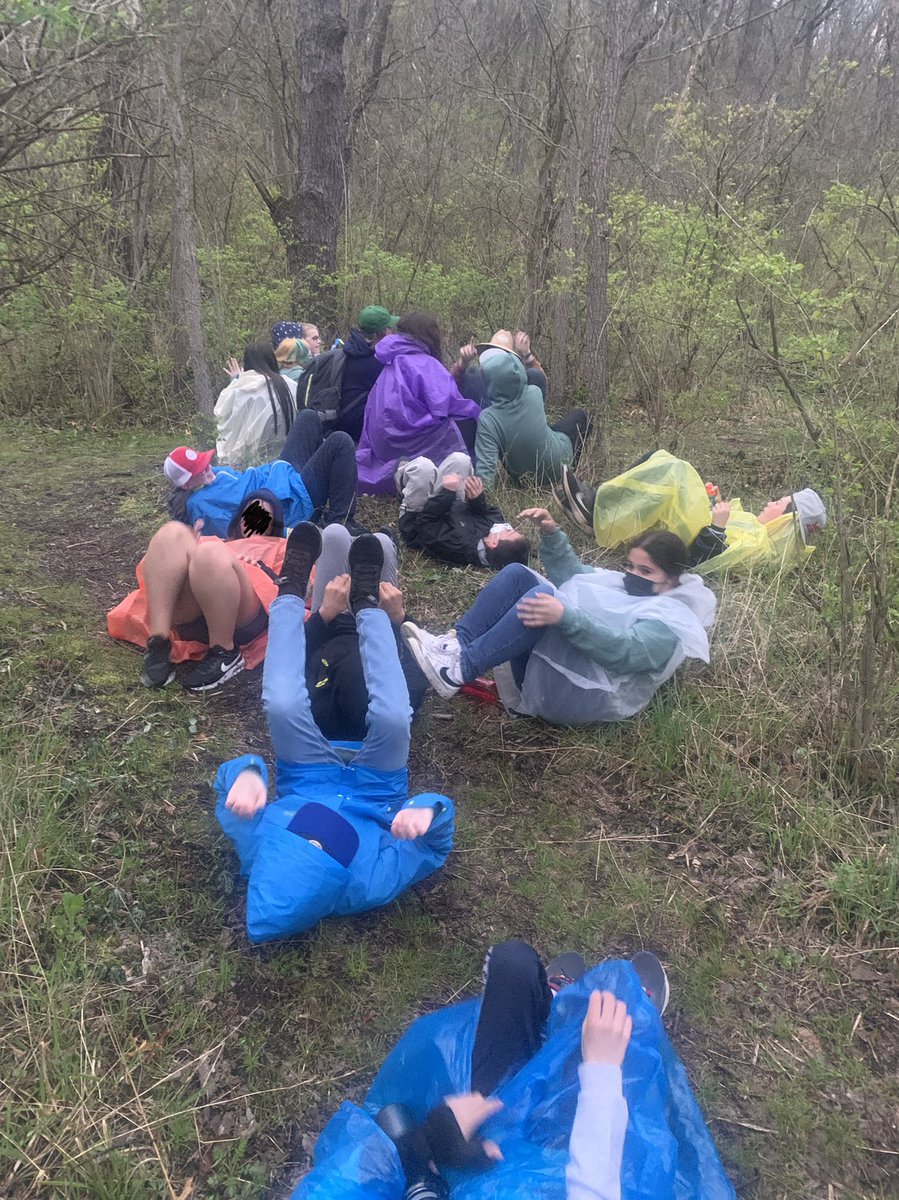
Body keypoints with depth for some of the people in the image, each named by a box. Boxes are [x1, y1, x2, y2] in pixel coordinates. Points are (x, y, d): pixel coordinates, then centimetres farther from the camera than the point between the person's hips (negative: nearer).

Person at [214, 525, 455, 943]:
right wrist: (427, 810, -49)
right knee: (392, 718, -29)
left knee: (283, 705, -26)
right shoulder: (373, 885, -39)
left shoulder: (257, 859, -38)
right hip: (376, 791, -1)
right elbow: (439, 843, -26)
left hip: (309, 783, 1)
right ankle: (367, 605, 2)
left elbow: (227, 779, -28)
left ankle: (291, 594, 5)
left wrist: (248, 772, -52)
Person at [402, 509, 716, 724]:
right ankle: (456, 645, -21)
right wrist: (552, 533, 6)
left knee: (542, 595, -31)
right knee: (517, 574, -7)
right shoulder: (622, 583, 25)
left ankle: (459, 671, -33)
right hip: (539, 663, 9)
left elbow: (622, 650, -22)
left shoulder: (671, 622, -3)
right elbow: (570, 573, 25)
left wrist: (565, 616, -37)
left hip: (585, 694, -8)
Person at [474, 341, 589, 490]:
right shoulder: (534, 394, -27)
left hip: (523, 479, 0)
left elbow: (485, 472, -38)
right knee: (579, 415, 25)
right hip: (559, 466, 0)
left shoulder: (487, 419, -35)